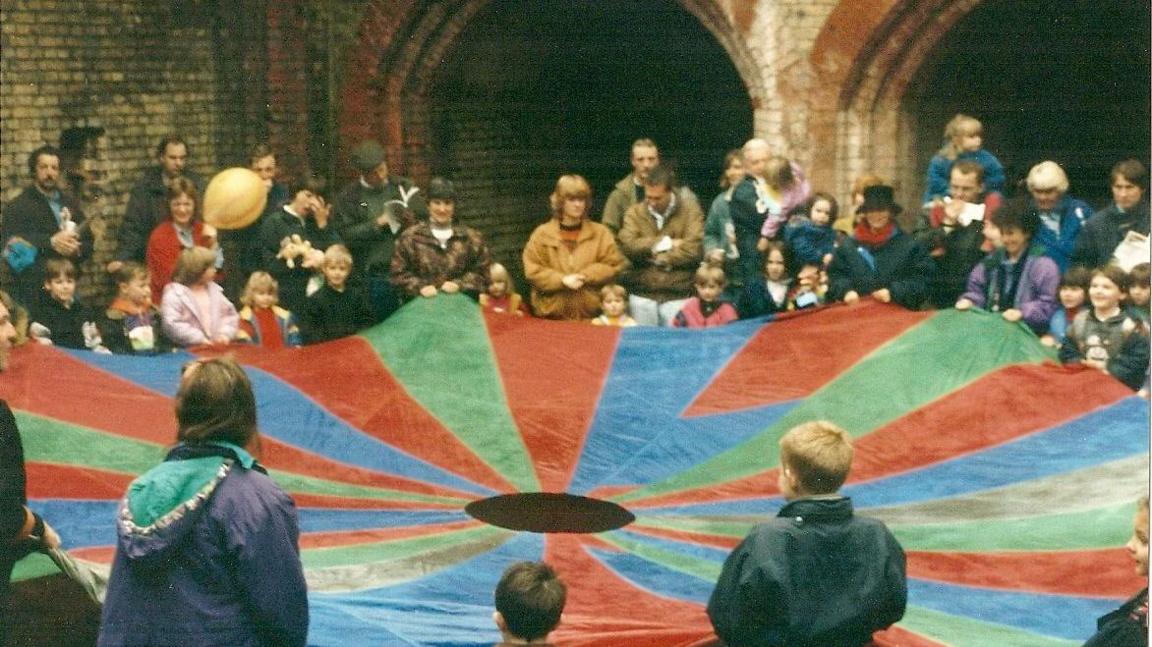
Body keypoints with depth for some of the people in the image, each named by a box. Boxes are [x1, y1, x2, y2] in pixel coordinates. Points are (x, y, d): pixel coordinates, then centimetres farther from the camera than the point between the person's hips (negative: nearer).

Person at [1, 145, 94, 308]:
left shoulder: (70, 203, 17)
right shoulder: (17, 207, 2)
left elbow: (88, 244, 16)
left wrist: (77, 250, -7)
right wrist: (50, 242, -19)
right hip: (33, 289, -4)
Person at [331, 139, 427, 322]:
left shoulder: (404, 188, 8)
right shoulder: (349, 197, 4)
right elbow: (345, 235, -6)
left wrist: (412, 222, -10)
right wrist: (377, 224, -12)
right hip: (373, 276, -1)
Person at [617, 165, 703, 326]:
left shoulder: (690, 210, 1)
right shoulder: (635, 212, 7)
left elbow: (694, 249, -12)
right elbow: (627, 246, -8)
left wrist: (660, 258, -7)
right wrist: (665, 243, -9)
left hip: (678, 296, -2)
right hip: (642, 296, 2)